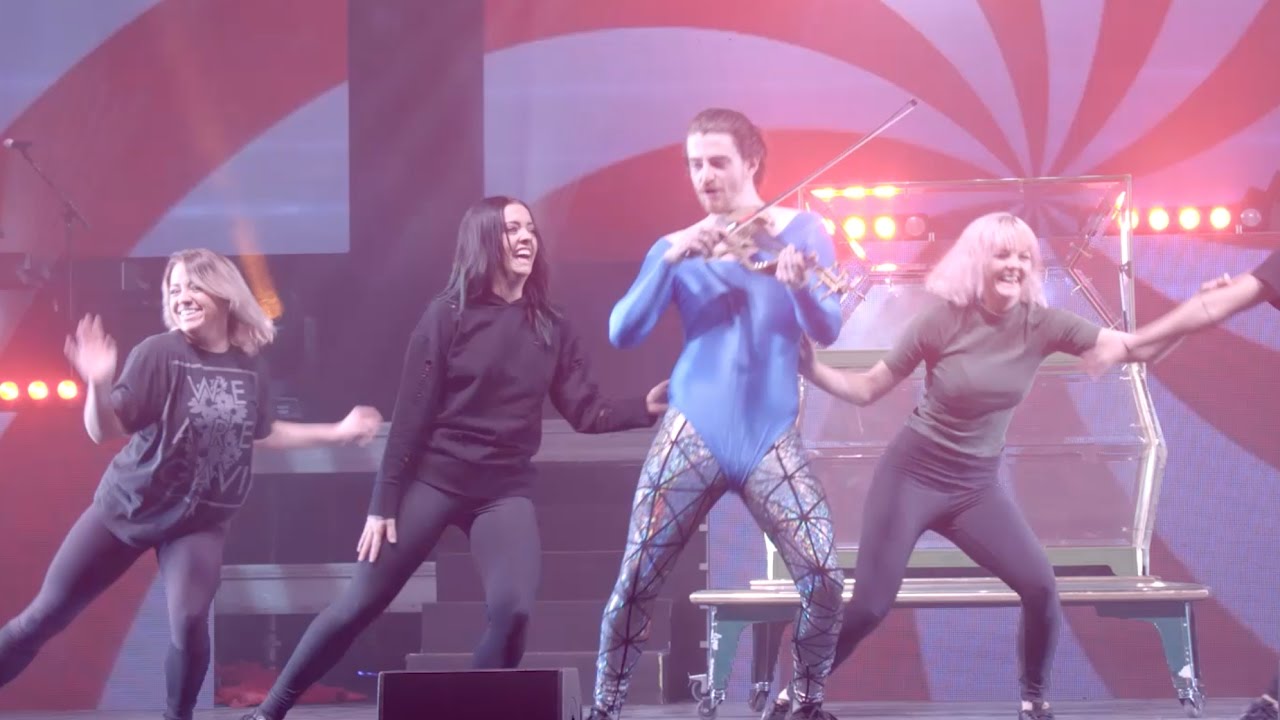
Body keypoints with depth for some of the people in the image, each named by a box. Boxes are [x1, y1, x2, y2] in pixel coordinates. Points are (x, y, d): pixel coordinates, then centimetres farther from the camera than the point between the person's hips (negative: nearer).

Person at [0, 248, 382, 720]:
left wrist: (338, 432, 13)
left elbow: (260, 434, 14)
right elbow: (104, 431, -19)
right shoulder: (159, 353, -16)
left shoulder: (249, 363, -5)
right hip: (128, 505, -1)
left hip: (201, 520, 1)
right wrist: (99, 384, -39)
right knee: (49, 611, 4)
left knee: (189, 623, -19)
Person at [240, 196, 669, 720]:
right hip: (435, 478, -3)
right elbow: (411, 415, -7)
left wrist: (646, 407, -18)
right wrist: (383, 502, -9)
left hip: (506, 489, 3)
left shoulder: (551, 329, 5)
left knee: (513, 610, -20)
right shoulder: (448, 315, -6)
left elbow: (587, 413, 1)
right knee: (360, 604, -1)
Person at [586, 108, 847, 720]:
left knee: (824, 580, -11)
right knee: (636, 581, -6)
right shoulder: (676, 246, 6)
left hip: (771, 437, 0)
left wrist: (800, 286, -30)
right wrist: (669, 259, -17)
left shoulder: (801, 232, 4)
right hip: (693, 434, 0)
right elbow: (622, 333, -5)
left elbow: (827, 330, -9)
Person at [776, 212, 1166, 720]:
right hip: (911, 476, -3)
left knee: (1041, 588, -11)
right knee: (868, 606, -8)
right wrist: (807, 365, -23)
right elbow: (866, 389, -9)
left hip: (977, 487, 3)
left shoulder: (1040, 324, -7)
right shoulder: (944, 319, -14)